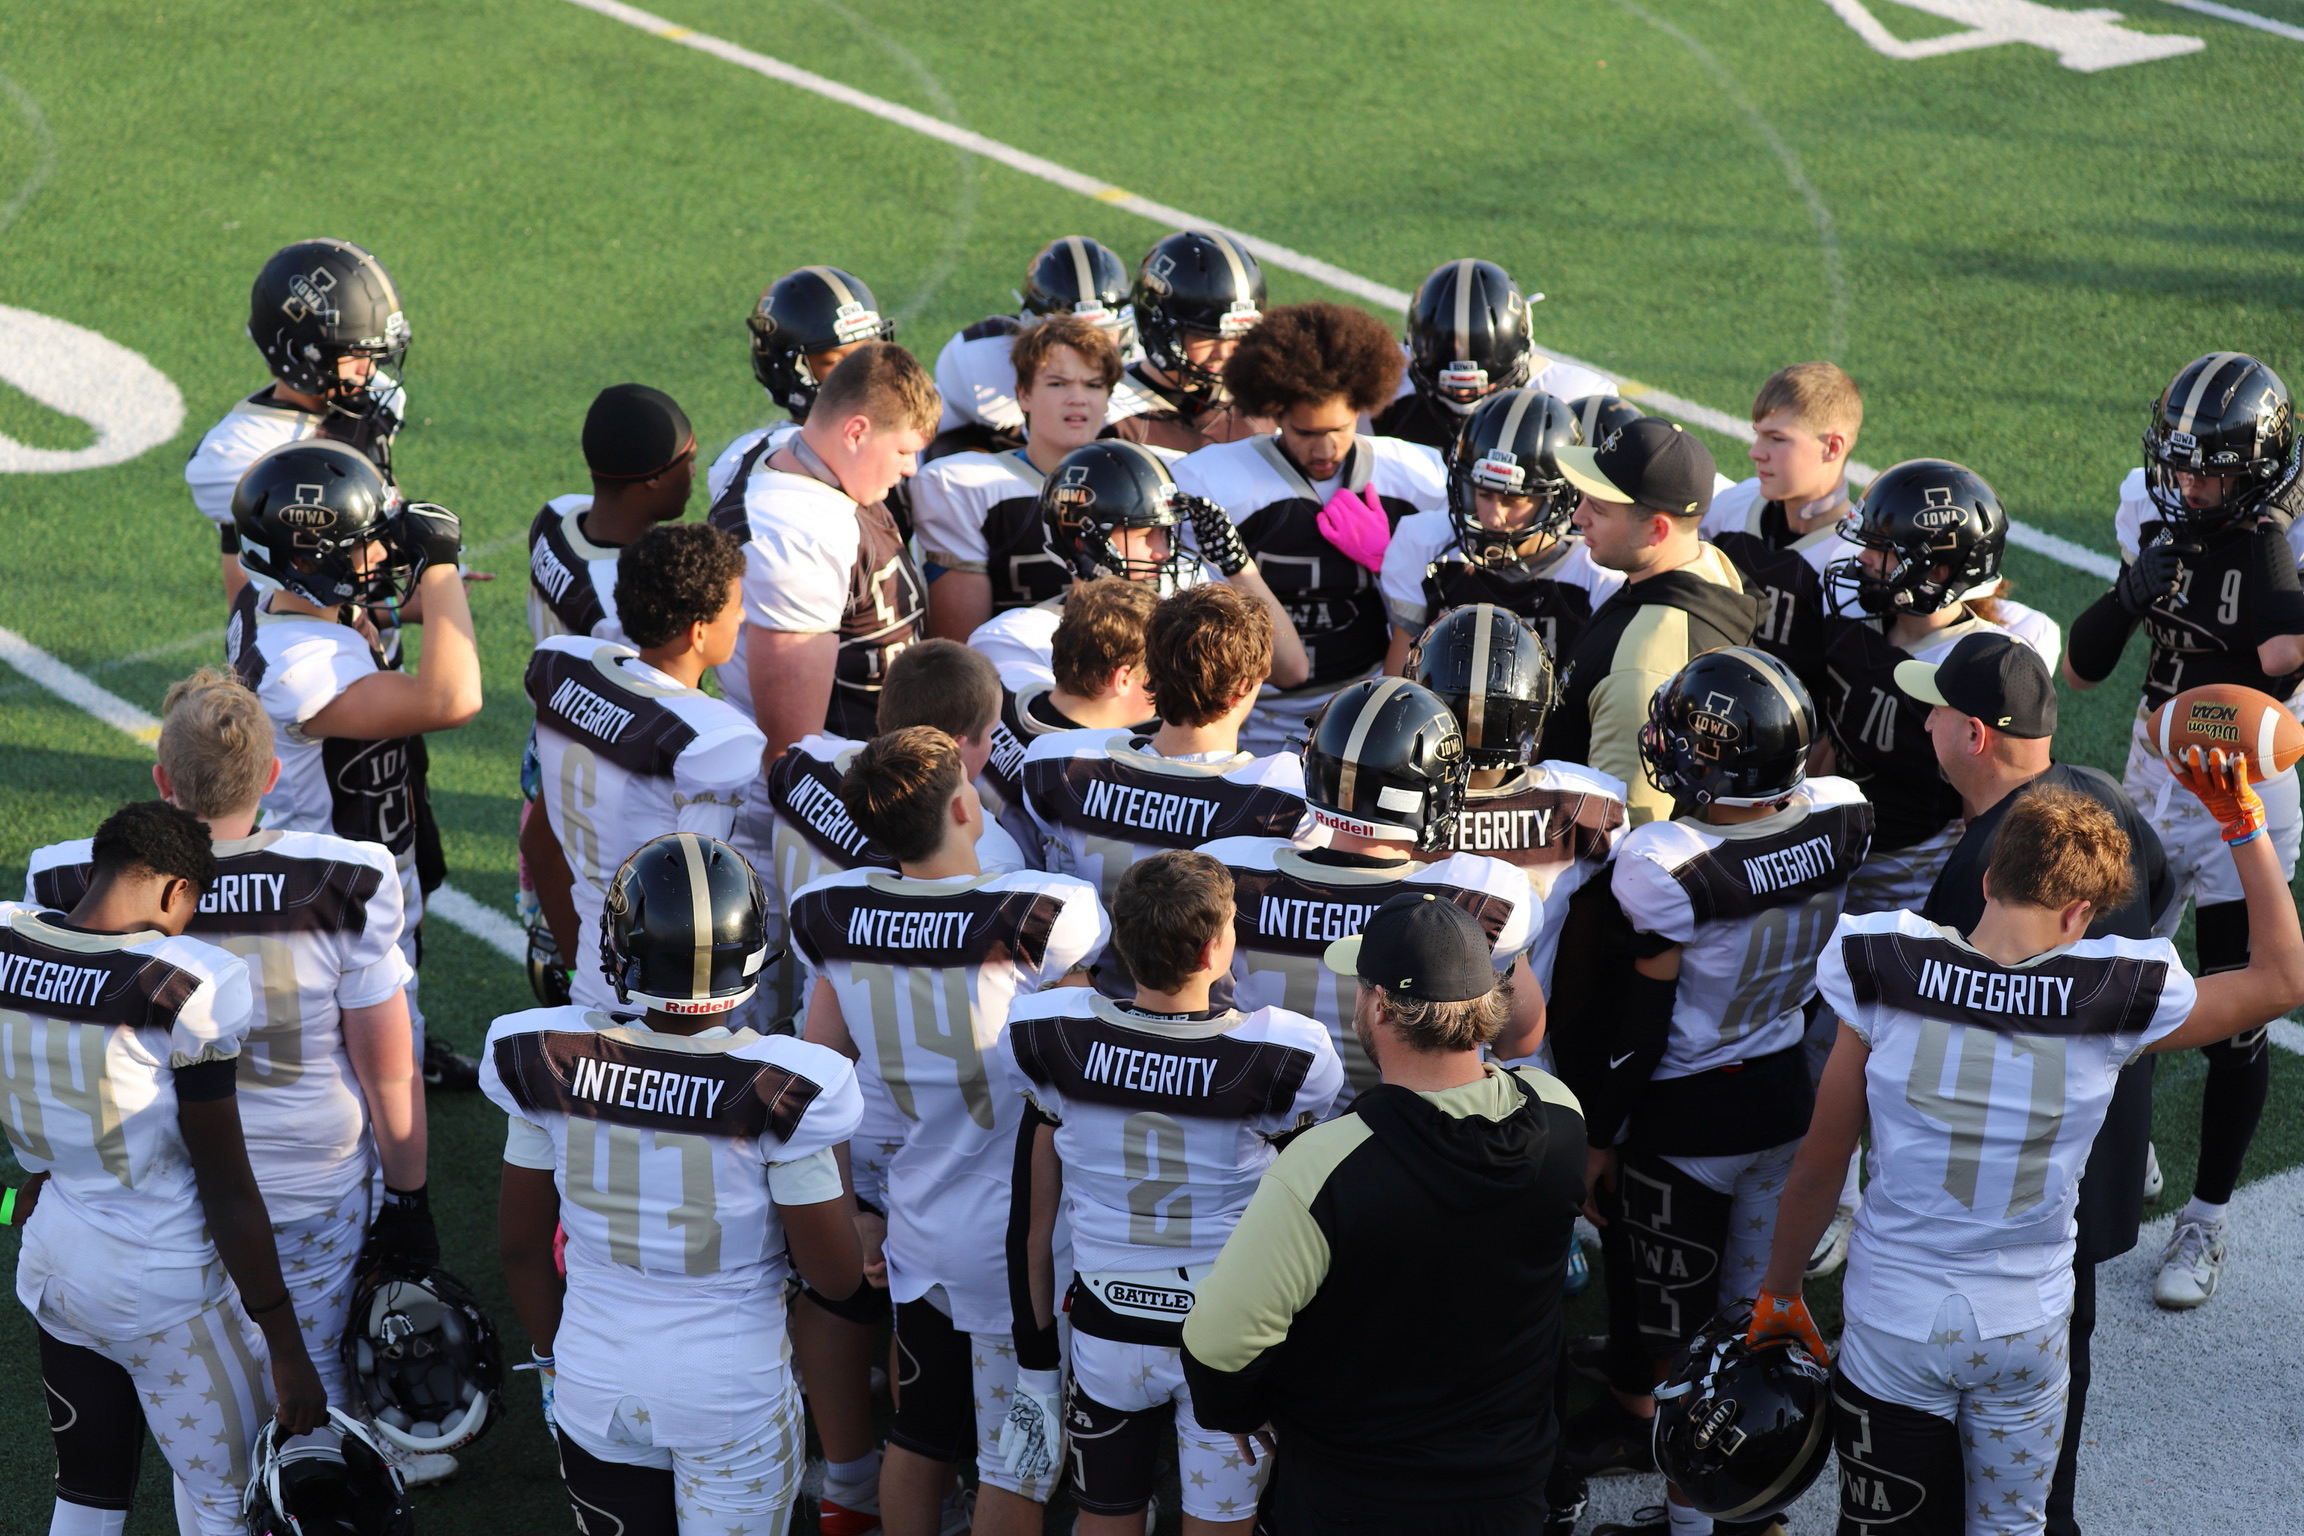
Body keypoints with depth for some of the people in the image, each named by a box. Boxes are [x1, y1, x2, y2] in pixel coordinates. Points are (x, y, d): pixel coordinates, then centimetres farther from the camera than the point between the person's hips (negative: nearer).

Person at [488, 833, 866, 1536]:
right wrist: (827, 1160, 4)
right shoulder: (778, 1090, -20)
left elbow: (521, 1245, 1)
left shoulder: (551, 1063, -11)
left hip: (594, 1392, 3)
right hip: (733, 1398, -2)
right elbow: (836, 1277, -11)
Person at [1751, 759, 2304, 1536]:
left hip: (1894, 1325, 0)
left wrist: (1779, 1293, 9)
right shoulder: (2115, 1005, -15)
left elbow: (1819, 1167, -6)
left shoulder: (1884, 985, -15)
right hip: (2027, 1332, 1)